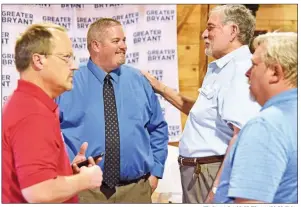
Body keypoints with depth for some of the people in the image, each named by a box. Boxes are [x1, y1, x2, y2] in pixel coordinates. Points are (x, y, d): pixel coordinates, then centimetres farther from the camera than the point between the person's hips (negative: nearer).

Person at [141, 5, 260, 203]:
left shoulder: (241, 70, -20)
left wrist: (217, 189, -29)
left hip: (213, 174, -10)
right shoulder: (220, 69, 14)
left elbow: (243, 137, -28)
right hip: (197, 171, 10)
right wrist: (160, 88, 23)